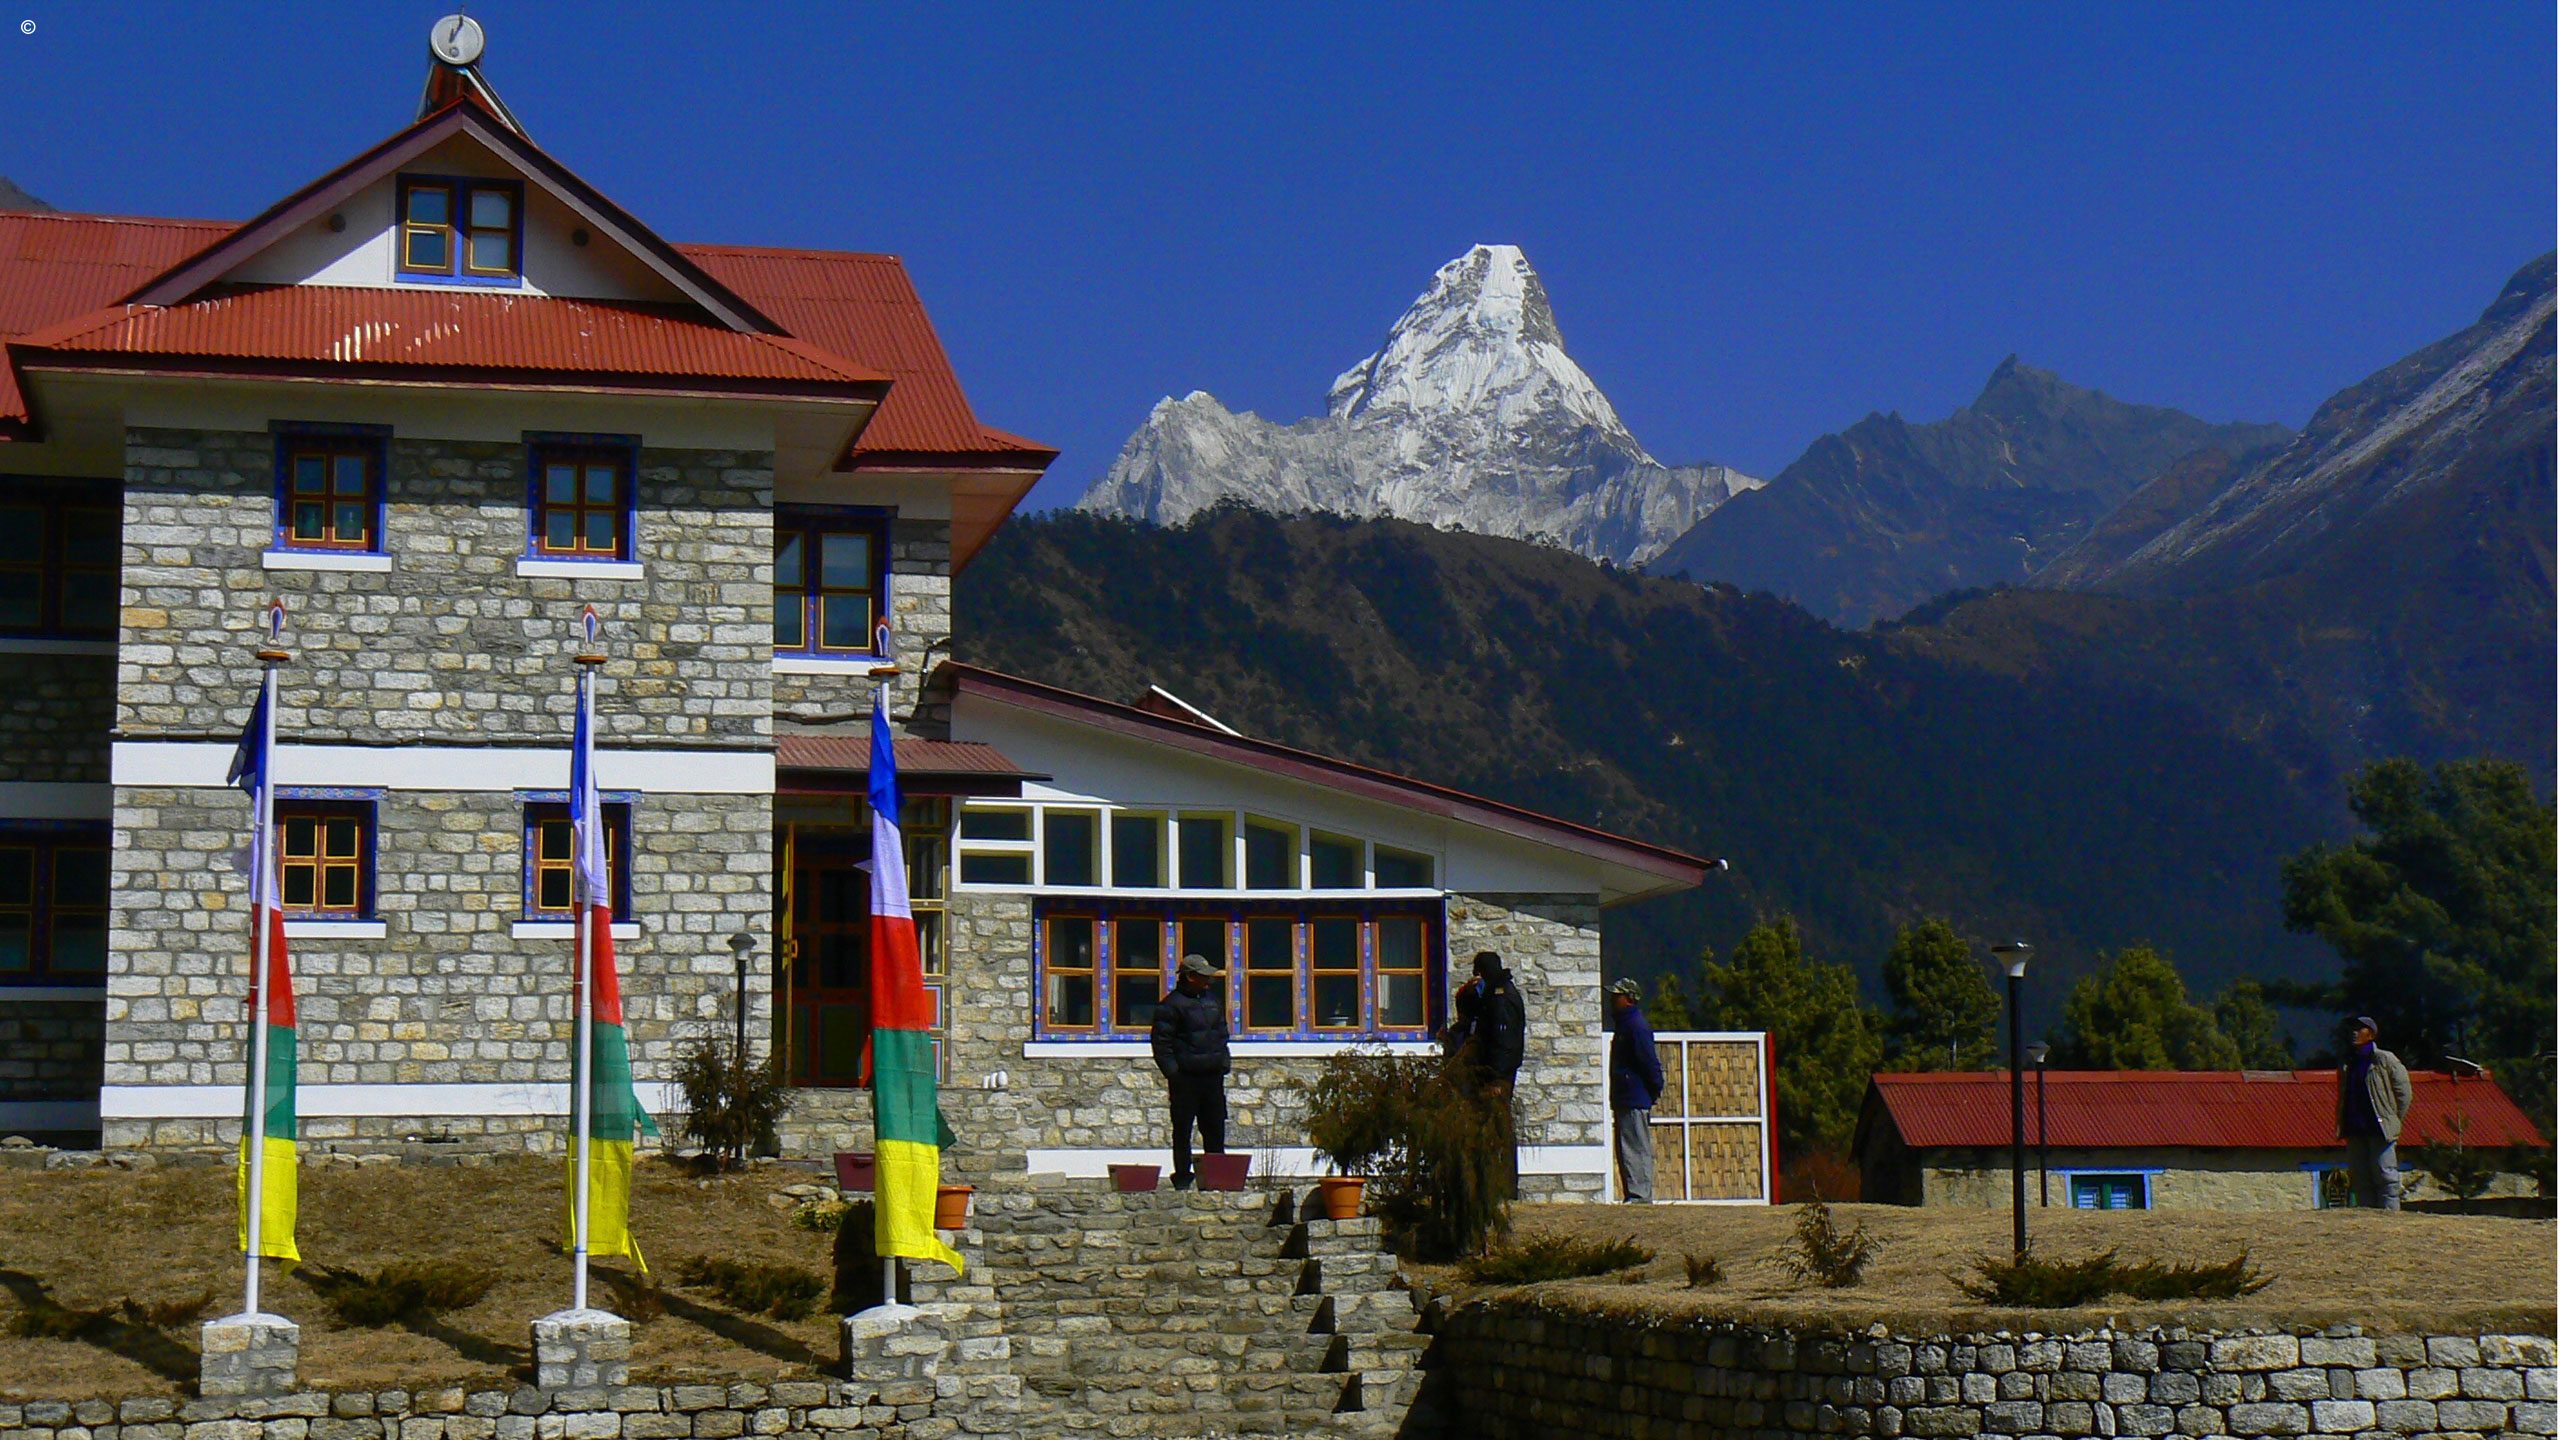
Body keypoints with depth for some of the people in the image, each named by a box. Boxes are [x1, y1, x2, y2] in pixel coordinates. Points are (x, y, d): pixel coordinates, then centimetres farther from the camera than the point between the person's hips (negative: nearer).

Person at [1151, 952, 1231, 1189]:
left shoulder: (1212, 1000, 15)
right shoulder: (1172, 1005, -7)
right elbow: (1161, 1042, -9)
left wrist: (1224, 1063, 16)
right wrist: (1171, 1072, -14)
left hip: (1212, 1075, 6)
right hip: (1185, 1078, -6)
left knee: (1215, 1128, 9)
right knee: (1183, 1130, 1)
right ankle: (1182, 1177, 7)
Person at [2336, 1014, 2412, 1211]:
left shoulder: (2385, 1059, -1)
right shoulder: (2347, 1064, 16)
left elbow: (2403, 1091, 0)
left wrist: (2393, 1120, -4)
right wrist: (2342, 1127, 12)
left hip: (2380, 1130, -6)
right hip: (2355, 1132, 6)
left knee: (2385, 1176, -9)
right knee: (2360, 1179, 5)